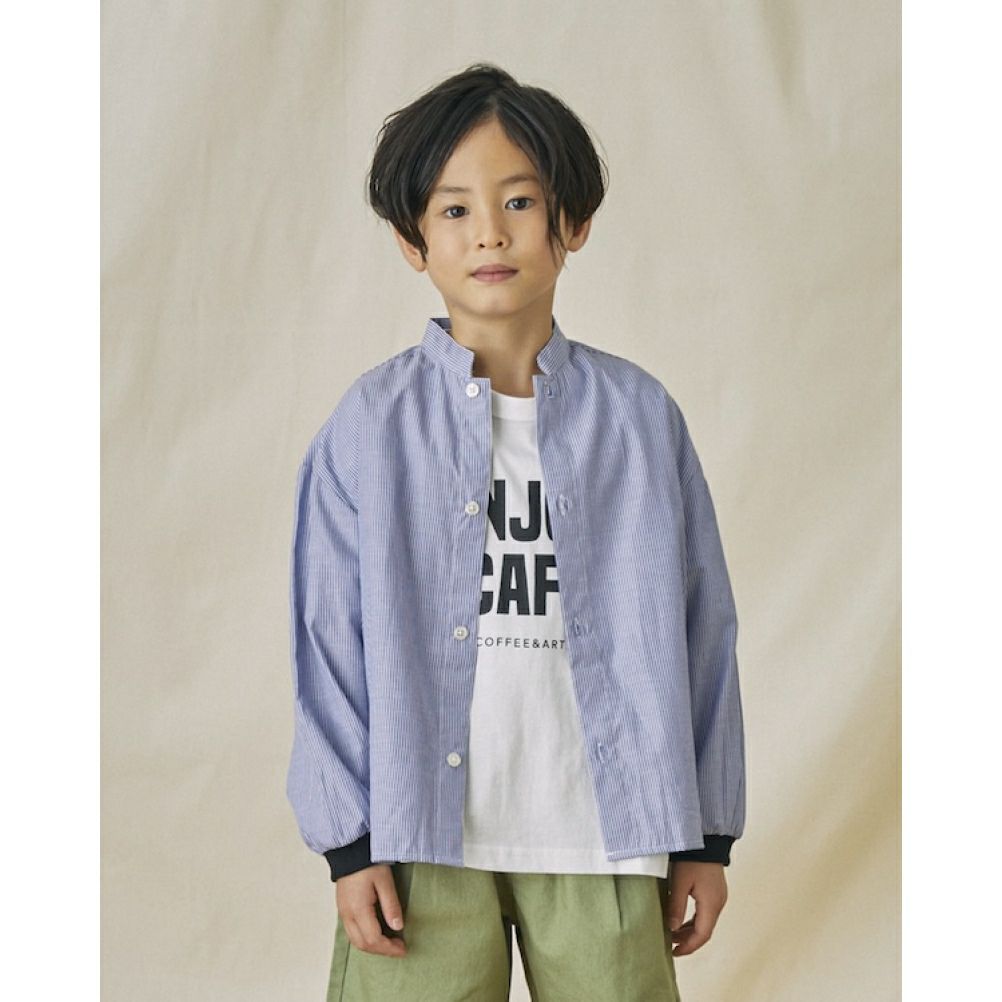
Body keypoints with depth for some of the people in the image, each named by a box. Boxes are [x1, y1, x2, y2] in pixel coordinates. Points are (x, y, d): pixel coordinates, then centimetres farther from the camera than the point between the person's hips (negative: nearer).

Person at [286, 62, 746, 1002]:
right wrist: (349, 843, -2)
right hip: (424, 833, -1)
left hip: (600, 832, 1)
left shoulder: (639, 414, 2)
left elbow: (700, 627, 6)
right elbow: (329, 643, 1)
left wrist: (705, 836, 7)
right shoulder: (373, 422, 0)